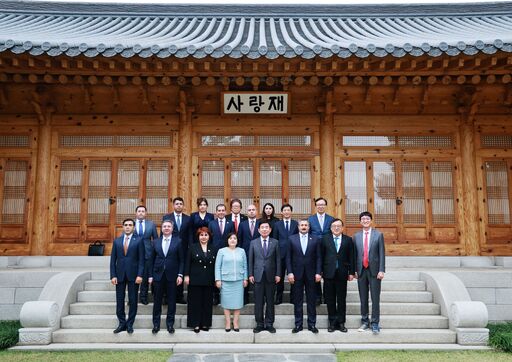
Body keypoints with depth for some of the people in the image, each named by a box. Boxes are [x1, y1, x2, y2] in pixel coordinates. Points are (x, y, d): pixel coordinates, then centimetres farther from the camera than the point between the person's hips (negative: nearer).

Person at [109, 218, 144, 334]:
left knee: (133, 301, 3)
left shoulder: (138, 240, 1)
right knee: (119, 301, 5)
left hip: (133, 275, -2)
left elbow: (141, 259, -3)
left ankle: (130, 324, 13)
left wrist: (139, 275, -11)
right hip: (120, 275, 2)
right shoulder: (116, 241, 9)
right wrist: (113, 275, -2)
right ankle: (122, 323, 16)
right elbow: (113, 260, 7)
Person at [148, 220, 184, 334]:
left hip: (172, 276, -1)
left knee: (171, 301, 4)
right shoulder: (156, 242, 8)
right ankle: (156, 324, 16)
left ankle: (170, 324, 15)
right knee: (157, 301, 6)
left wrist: (180, 275, -8)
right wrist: (151, 275, 3)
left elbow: (181, 260, -1)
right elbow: (152, 260, 8)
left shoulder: (178, 241, 1)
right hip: (158, 275, 2)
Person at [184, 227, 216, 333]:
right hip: (195, 279, -2)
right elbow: (187, 262, 0)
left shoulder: (213, 249, 8)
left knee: (207, 302, 6)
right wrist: (186, 276, -7)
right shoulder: (192, 248, 3)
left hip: (209, 280, 2)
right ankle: (196, 324, 7)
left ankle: (205, 324, 13)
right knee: (196, 302, 1)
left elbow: (215, 265, 8)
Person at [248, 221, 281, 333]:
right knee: (258, 302, 4)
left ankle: (269, 324, 15)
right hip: (258, 276, 0)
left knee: (270, 301, 6)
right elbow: (250, 260, 5)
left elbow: (278, 259, 3)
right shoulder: (253, 243, 5)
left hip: (270, 276, 0)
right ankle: (259, 324, 13)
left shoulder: (275, 242, 4)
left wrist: (278, 274, -3)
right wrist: (250, 274, -1)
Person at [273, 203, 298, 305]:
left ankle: (293, 297, 14)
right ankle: (279, 297, 15)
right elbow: (275, 240, 7)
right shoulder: (277, 224, 7)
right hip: (281, 253, 0)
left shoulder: (296, 224, 5)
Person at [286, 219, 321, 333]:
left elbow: (318, 258, 2)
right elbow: (288, 257, 2)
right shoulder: (292, 239, 4)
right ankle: (298, 324, 13)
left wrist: (318, 273, -6)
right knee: (297, 300, 5)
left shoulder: (315, 239, 4)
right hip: (297, 274, 0)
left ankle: (312, 324, 14)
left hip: (311, 274, 0)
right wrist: (289, 272, -6)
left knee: (311, 300, 5)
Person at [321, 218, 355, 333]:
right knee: (330, 299, 5)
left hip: (342, 274, 0)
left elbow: (351, 257, 4)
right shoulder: (325, 239, 5)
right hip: (329, 273, 0)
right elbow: (321, 256, 4)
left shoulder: (348, 240, 5)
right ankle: (332, 322, 14)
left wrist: (351, 272, 0)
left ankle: (341, 322, 15)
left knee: (341, 299, 5)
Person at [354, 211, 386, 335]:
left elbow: (382, 253, -2)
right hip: (361, 271, 2)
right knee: (363, 298, 9)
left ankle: (375, 324, 4)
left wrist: (381, 270, -9)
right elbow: (355, 254, 9)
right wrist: (354, 270, 3)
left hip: (374, 270, -2)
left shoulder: (378, 235, 1)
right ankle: (365, 322, 19)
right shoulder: (356, 236, 8)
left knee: (375, 298, -2)